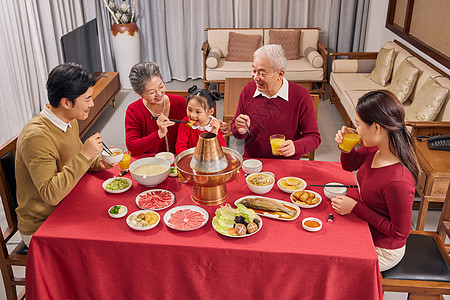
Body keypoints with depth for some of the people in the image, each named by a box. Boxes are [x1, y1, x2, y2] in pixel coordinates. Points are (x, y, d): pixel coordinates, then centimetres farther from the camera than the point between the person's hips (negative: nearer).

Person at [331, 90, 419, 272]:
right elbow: (349, 165, 9)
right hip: (365, 229, 7)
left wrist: (355, 208, -24)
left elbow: (400, 232, -25)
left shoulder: (398, 181, -37)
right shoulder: (374, 149, -12)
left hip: (382, 250, -7)